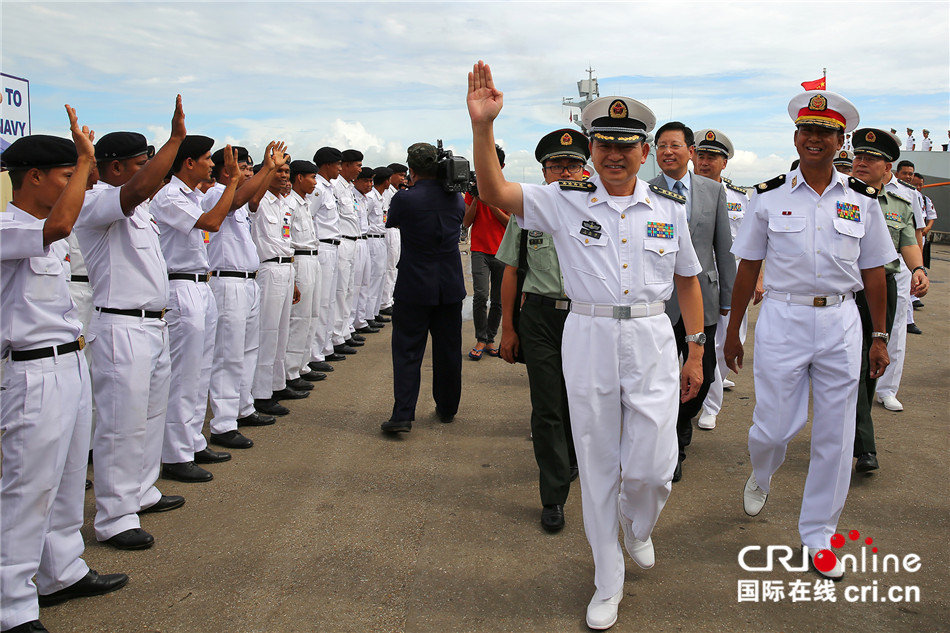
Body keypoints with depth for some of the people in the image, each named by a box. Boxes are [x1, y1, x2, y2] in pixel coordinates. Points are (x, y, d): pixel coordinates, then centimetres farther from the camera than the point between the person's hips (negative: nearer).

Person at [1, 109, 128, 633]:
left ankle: (63, 574, 33)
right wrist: (85, 162, -28)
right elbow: (58, 226, -36)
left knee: (68, 479, 18)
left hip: (71, 364, 10)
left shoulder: (43, 232, 14)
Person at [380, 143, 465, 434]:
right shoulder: (455, 198, 0)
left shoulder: (404, 199, -12)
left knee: (407, 351, 1)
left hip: (413, 289, -4)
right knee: (448, 350, 13)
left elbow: (391, 223, 9)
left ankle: (402, 415, -6)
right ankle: (447, 408, 25)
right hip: (450, 287, 4)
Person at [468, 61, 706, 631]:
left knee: (652, 466, 0)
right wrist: (483, 124, -26)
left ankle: (639, 528, 39)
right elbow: (494, 191, -12)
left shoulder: (669, 208, 5)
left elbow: (688, 280, 12)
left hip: (651, 339, 1)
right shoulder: (566, 201, -1)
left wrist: (696, 352, 11)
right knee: (598, 465, 9)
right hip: (588, 339, 0)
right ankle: (608, 582, 27)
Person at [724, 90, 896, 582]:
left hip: (841, 323, 2)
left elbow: (874, 272, 9)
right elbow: (748, 268, 4)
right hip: (783, 320, -2)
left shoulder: (863, 200, 5)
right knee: (776, 426, -1)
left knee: (835, 436, 6)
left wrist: (879, 337, 8)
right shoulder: (769, 197, 0)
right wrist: (732, 331, 5)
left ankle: (817, 534, 23)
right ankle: (761, 474, 37)